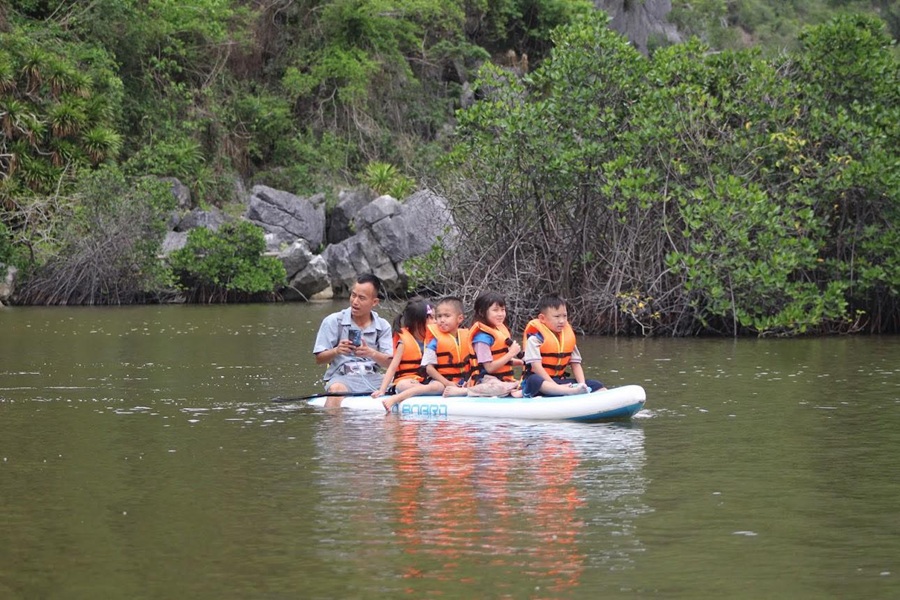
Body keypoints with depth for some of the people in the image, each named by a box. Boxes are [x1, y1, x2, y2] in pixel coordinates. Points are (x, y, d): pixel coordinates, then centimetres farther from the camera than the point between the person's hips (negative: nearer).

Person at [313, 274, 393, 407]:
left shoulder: (383, 326, 12)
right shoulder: (333, 321, 4)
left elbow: (389, 363, 1)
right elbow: (319, 359, 1)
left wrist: (372, 353, -21)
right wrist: (336, 351, -20)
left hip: (373, 378, 3)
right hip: (342, 377, -3)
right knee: (336, 390, -37)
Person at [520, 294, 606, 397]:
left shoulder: (568, 337, 9)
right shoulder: (535, 337, -10)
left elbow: (575, 364, 7)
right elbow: (536, 366, -19)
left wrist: (582, 384, -12)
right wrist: (556, 386, -27)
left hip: (560, 381, 7)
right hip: (541, 381, -7)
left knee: (597, 386, -4)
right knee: (534, 381, -43)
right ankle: (572, 391, -62)